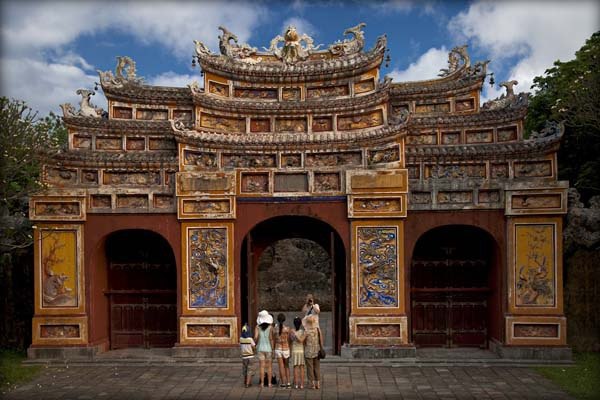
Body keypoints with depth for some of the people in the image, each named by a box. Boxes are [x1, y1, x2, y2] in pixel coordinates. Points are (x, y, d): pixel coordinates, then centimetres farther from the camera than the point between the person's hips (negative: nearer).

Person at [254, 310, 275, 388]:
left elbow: (256, 337, -11)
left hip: (260, 348, 1)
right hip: (268, 348, -1)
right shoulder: (270, 327, -7)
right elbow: (271, 339, -9)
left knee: (262, 366, 6)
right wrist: (273, 349, -4)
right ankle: (269, 383, 9)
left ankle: (262, 383, 8)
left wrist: (255, 344, 8)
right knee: (269, 366, 8)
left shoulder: (257, 327, -3)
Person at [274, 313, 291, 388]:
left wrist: (273, 349, 11)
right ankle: (288, 382, 9)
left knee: (281, 367, 7)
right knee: (287, 366, 15)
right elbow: (289, 340, -3)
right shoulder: (287, 329, -8)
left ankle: (283, 383, 9)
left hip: (278, 349, 0)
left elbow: (273, 341, -1)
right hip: (286, 349, 0)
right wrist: (291, 350, 7)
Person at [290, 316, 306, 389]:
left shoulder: (291, 332, -5)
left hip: (294, 351, 0)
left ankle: (296, 384, 6)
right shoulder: (303, 332, -7)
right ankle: (302, 384, 6)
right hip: (302, 350, 0)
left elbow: (290, 342, -1)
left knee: (295, 367, 5)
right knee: (302, 367, 5)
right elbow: (302, 340, -15)